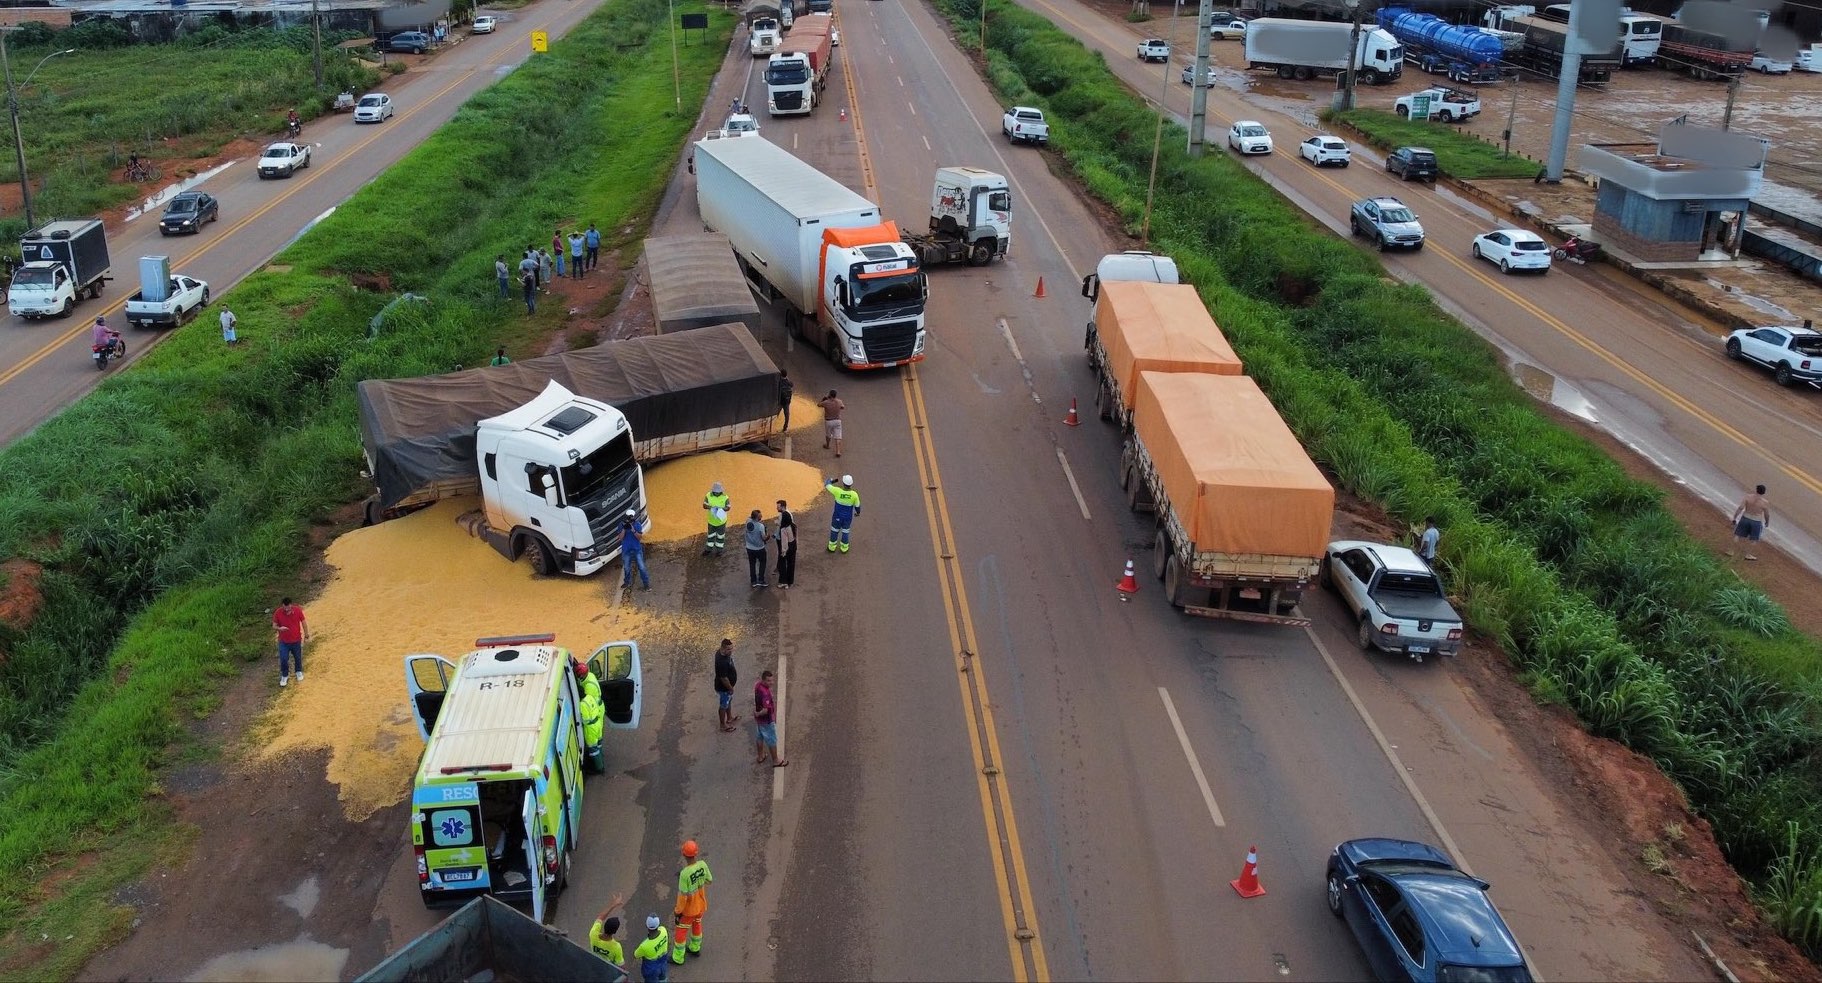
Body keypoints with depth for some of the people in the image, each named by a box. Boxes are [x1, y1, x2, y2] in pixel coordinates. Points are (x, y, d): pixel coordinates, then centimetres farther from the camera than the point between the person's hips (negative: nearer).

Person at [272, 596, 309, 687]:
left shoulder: (298, 610, -17)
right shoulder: (278, 613, -18)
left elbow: (304, 622, -2)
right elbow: (274, 626, -8)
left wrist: (306, 635, 5)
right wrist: (279, 628, -32)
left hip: (296, 640, 1)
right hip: (284, 642, -1)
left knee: (298, 657, 19)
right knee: (283, 659, 3)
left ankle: (299, 672, 45)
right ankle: (284, 676, 27)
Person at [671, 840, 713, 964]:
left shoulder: (684, 874, -35)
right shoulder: (703, 864, -19)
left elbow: (683, 895, -26)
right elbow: (709, 880, -2)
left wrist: (677, 911, -11)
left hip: (689, 908, -5)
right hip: (701, 904, 5)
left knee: (681, 930, 16)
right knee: (697, 924, 29)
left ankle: (678, 957, 32)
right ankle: (695, 948, 50)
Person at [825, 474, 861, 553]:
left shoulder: (837, 491, -30)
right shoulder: (854, 495, -27)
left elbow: (827, 484, -12)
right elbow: (857, 506, -9)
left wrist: (832, 480, 12)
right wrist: (858, 512, 15)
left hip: (837, 517, -1)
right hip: (848, 518, 1)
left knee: (834, 531, 24)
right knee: (845, 532, 26)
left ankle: (832, 547, 42)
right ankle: (844, 548, 43)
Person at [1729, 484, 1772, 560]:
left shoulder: (1748, 497, -11)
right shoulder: (1765, 503, -11)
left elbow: (1740, 508, -14)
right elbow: (1767, 515, -1)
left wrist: (1734, 518, -8)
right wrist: (1767, 523, 18)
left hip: (1745, 519, 1)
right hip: (1756, 522, -1)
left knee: (1738, 535, 13)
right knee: (1753, 539, 14)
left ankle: (1732, 551, 17)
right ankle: (1748, 555, 20)